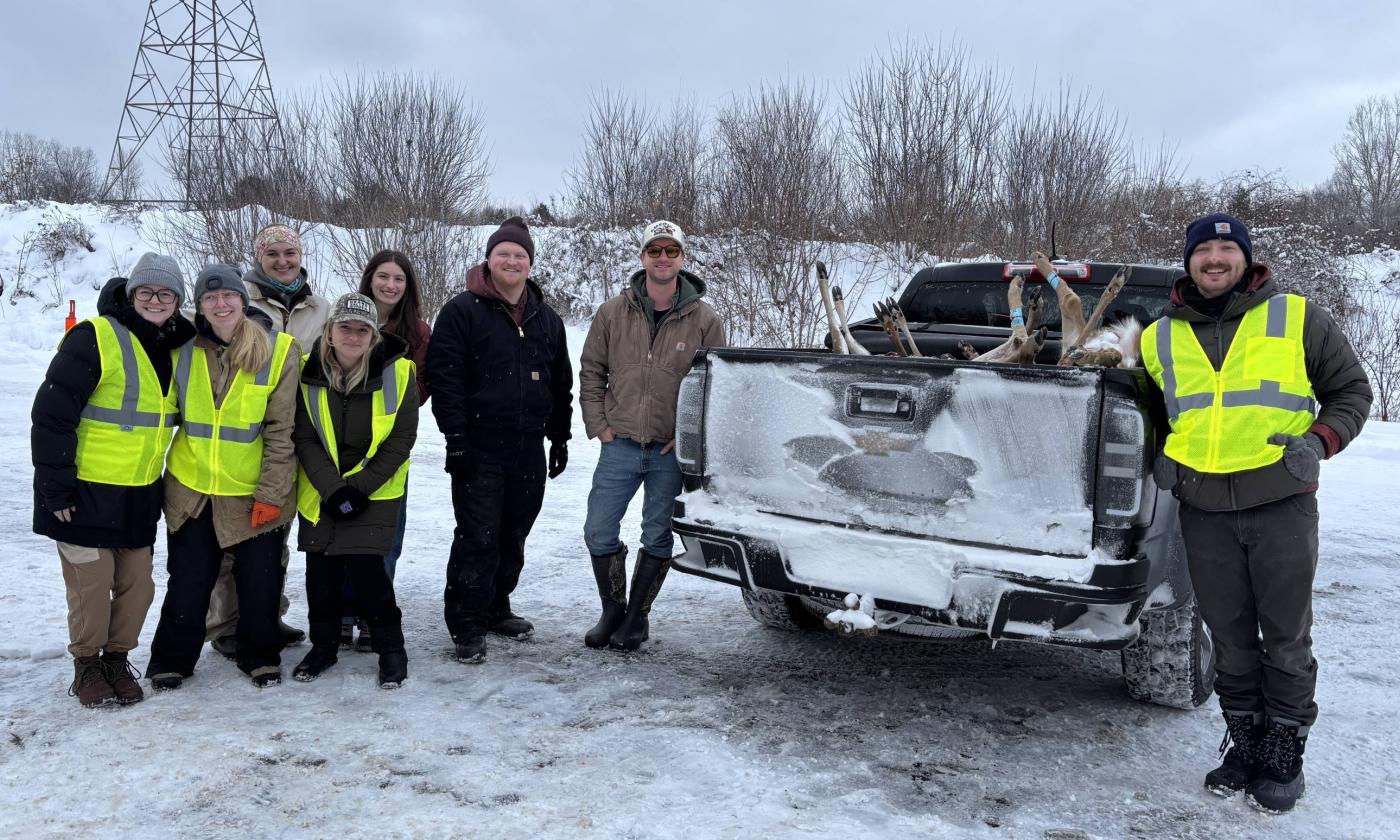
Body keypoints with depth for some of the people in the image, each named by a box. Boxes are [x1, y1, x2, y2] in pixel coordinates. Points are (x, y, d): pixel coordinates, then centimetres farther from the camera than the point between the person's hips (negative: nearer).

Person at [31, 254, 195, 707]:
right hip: (86, 492, -6)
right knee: (91, 584, 2)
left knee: (137, 584, 10)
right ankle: (86, 666, 21)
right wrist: (55, 486, -15)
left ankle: (117, 659, 28)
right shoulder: (95, 338, -13)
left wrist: (159, 487, 17)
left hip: (139, 496, 6)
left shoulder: (173, 348, 8)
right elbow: (51, 414, -15)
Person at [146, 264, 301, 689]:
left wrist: (271, 493, -13)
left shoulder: (279, 351, -10)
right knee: (188, 583, 11)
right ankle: (172, 659, 31)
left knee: (260, 582, 8)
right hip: (192, 490, 2)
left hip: (256, 493, -2)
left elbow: (282, 431, -11)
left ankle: (260, 656, 30)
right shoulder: (184, 350, 0)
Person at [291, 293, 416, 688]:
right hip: (321, 491, 3)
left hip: (374, 490, -2)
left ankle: (390, 647, 5)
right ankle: (323, 644, 24)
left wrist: (360, 488, -14)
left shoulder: (398, 373, -12)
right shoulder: (309, 371, -7)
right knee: (321, 570, 3)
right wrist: (332, 489, -17)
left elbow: (400, 440, -9)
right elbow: (304, 439, -6)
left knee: (364, 564, -12)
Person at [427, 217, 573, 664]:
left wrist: (560, 437, 16)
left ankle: (496, 609, 28)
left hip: (529, 449, 6)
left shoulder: (548, 320, 15)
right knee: (477, 538, -5)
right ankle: (466, 625, 4)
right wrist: (455, 437, -15)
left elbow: (561, 384, 20)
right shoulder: (463, 311, -3)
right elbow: (444, 376, -9)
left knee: (513, 538, 12)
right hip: (480, 449, -5)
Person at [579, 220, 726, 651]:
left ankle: (637, 617, 23)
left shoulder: (705, 320, -2)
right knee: (598, 531, 3)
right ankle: (612, 611, 23)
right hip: (620, 444, 2)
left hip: (672, 451, -1)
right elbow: (591, 370, 9)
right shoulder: (613, 313, 2)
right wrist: (598, 424, 1)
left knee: (658, 538, 6)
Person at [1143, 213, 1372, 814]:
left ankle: (1285, 755, 20)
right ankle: (1245, 744, 26)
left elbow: (1352, 391, 9)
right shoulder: (1160, 337, 9)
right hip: (1202, 511, 2)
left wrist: (1320, 441, -8)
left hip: (1281, 502, -2)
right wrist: (1159, 456, 6)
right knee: (1229, 640, 10)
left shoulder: (1298, 318, 3)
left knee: (1286, 638, 5)